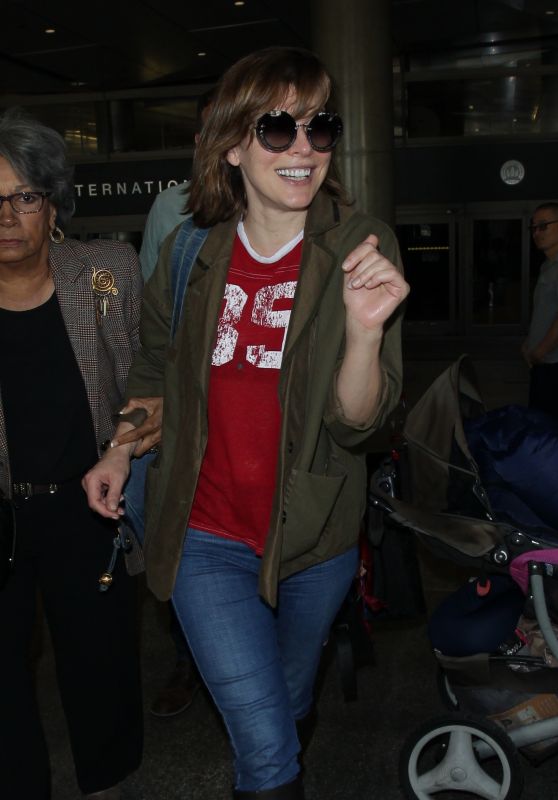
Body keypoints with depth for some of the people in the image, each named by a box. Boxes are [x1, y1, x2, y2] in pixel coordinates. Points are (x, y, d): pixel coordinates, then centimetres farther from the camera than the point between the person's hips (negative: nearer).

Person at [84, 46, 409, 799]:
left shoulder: (361, 248, -13)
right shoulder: (190, 253, -7)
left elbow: (354, 423, -18)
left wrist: (366, 327, -34)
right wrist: (121, 453, 6)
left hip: (314, 538, 1)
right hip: (206, 538, 0)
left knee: (290, 702, 26)